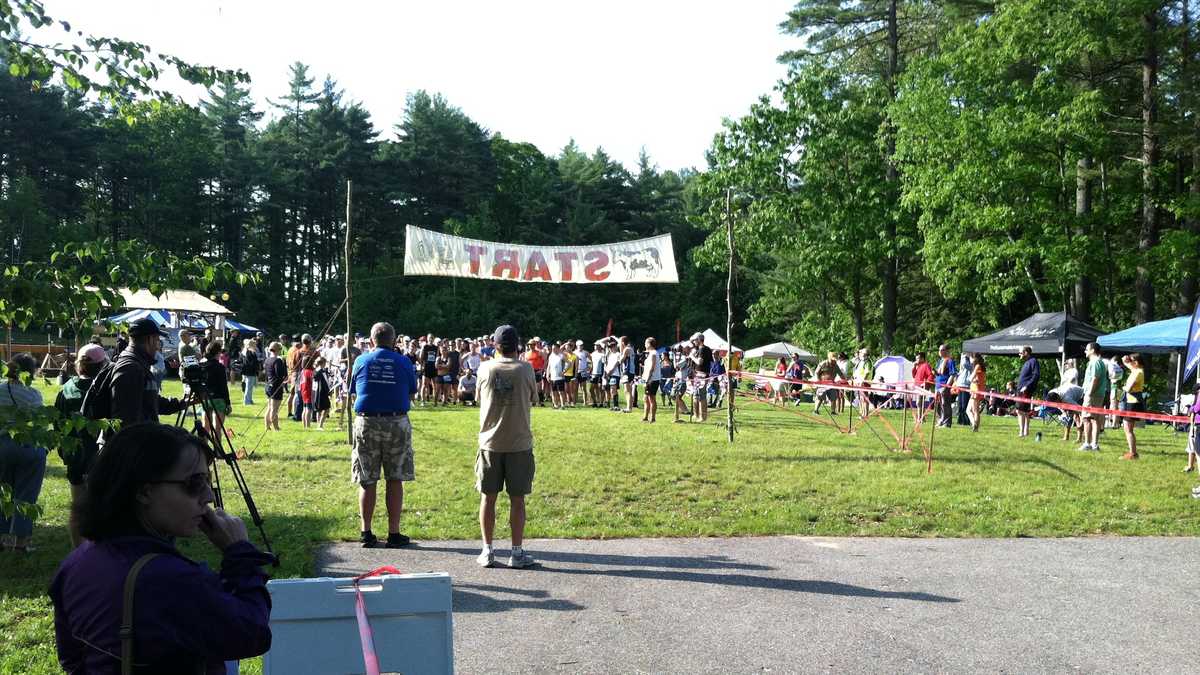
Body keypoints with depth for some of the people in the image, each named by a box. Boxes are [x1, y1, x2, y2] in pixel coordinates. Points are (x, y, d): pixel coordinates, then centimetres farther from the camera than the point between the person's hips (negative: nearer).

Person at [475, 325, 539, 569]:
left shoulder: (485, 369, -2)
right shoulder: (525, 369, -5)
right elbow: (533, 399, 6)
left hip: (490, 442, 1)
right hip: (519, 443, -1)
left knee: (488, 497, 9)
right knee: (517, 499, 5)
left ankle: (487, 551, 13)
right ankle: (517, 552, 9)